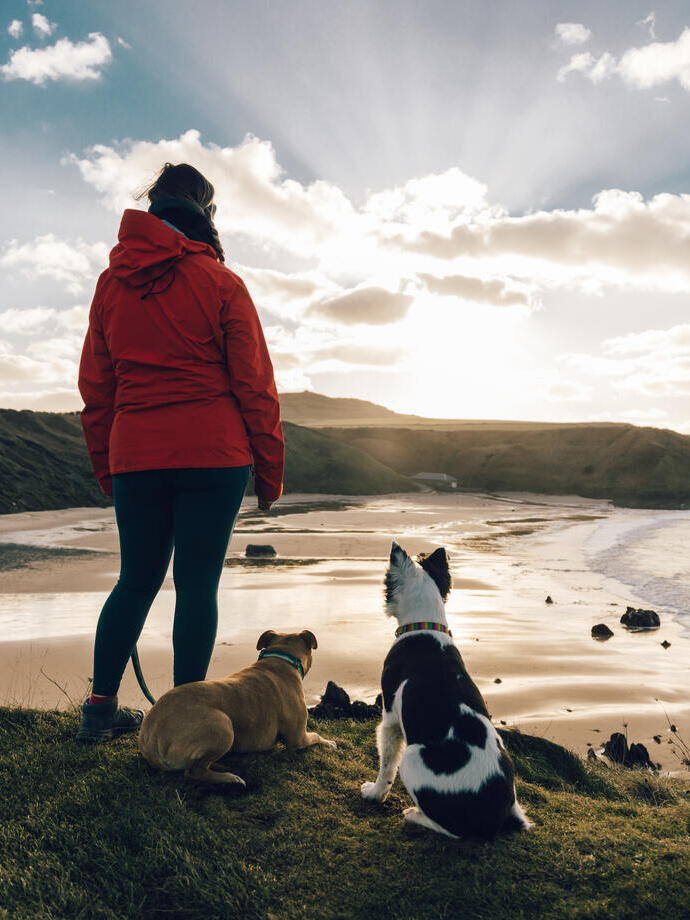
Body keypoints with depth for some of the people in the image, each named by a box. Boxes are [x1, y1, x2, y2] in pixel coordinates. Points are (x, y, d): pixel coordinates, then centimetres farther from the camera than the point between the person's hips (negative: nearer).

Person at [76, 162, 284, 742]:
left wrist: (106, 468, 19)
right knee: (198, 584, 2)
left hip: (134, 455, 4)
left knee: (136, 580, 15)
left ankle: (100, 708, 21)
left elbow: (95, 389, 12)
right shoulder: (221, 283, -1)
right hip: (213, 454, -4)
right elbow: (254, 383, -3)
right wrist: (270, 467, 3)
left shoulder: (111, 283, 11)